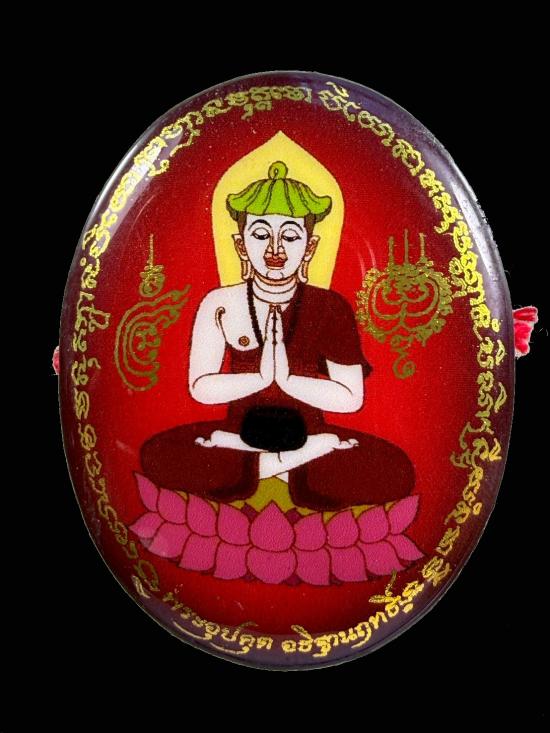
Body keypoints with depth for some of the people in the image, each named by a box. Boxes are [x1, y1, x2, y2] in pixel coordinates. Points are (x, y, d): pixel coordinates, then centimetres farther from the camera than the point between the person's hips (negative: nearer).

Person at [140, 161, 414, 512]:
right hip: (240, 430, 2)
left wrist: (287, 377, -20)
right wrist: (260, 376, -19)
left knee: (396, 471, -27)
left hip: (308, 431, -1)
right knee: (157, 455, -27)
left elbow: (351, 397, -11)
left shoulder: (331, 308, -7)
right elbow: (200, 387, -8)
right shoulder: (220, 305, -4)